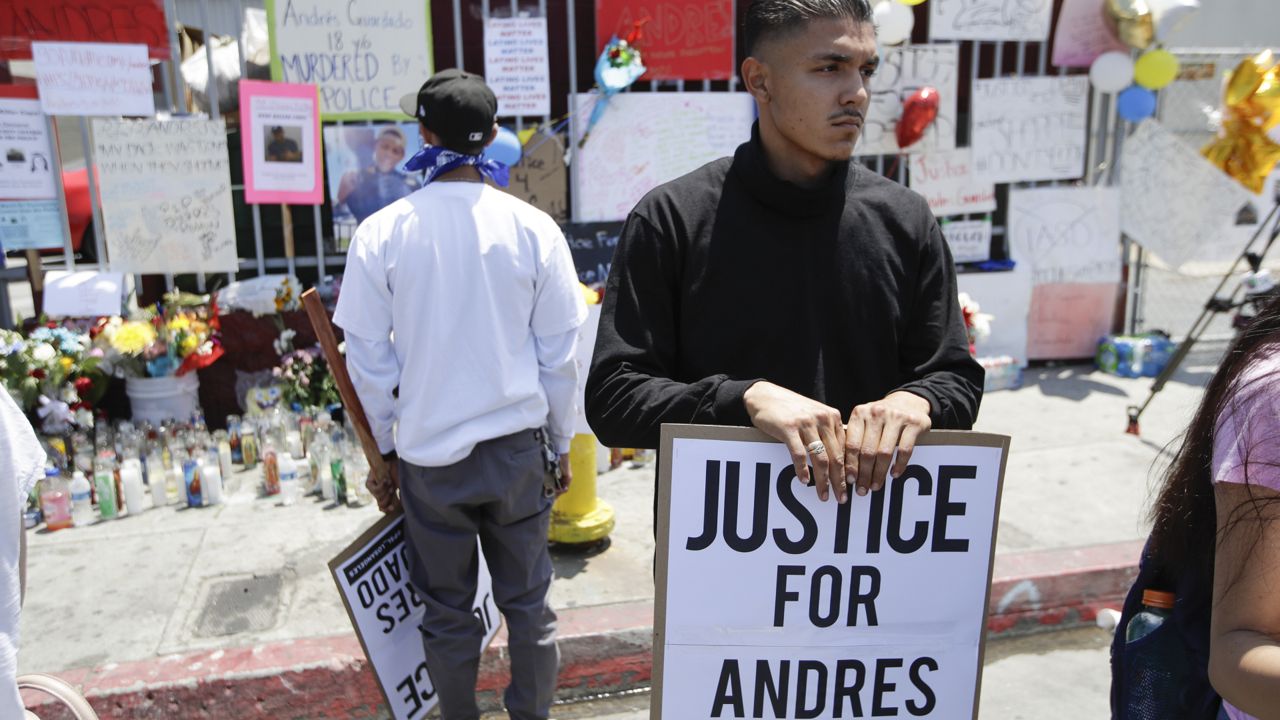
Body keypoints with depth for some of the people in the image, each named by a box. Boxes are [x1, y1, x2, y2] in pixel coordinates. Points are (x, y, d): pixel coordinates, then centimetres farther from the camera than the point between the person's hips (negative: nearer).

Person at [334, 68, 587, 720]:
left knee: (448, 611, 16)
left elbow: (369, 358, -3)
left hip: (428, 453, 0)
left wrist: (383, 450, 10)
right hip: (518, 445, 1)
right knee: (526, 602, 16)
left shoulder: (381, 233, -8)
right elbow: (558, 353, -3)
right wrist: (561, 442, 10)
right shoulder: (532, 228, -8)